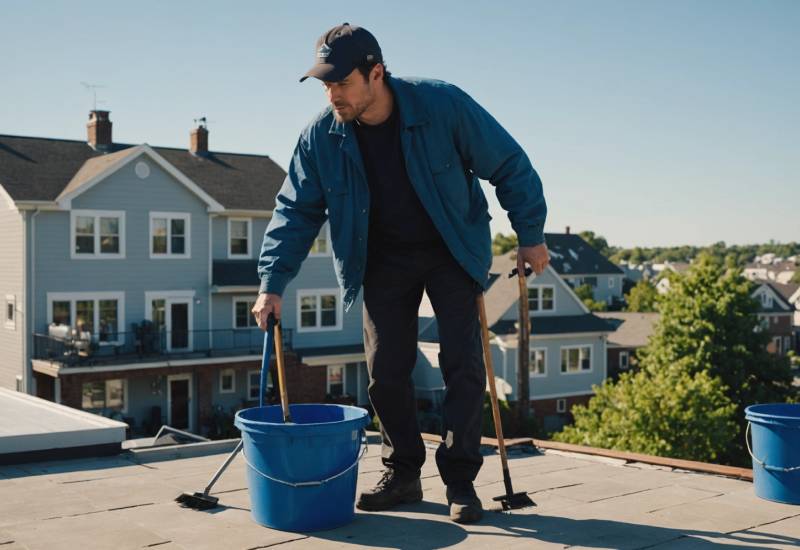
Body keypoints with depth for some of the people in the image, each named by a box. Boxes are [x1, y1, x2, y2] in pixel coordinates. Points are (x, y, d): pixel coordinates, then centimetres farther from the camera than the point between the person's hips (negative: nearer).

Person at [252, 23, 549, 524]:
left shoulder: (443, 106, -23)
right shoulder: (321, 136, -14)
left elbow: (509, 166, -12)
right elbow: (296, 211, -6)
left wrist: (531, 235, -10)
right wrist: (272, 285, -13)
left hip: (453, 252, -2)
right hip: (383, 261, 3)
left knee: (463, 363, -8)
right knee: (386, 369, 0)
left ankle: (460, 481, 3)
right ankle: (403, 474, 17)